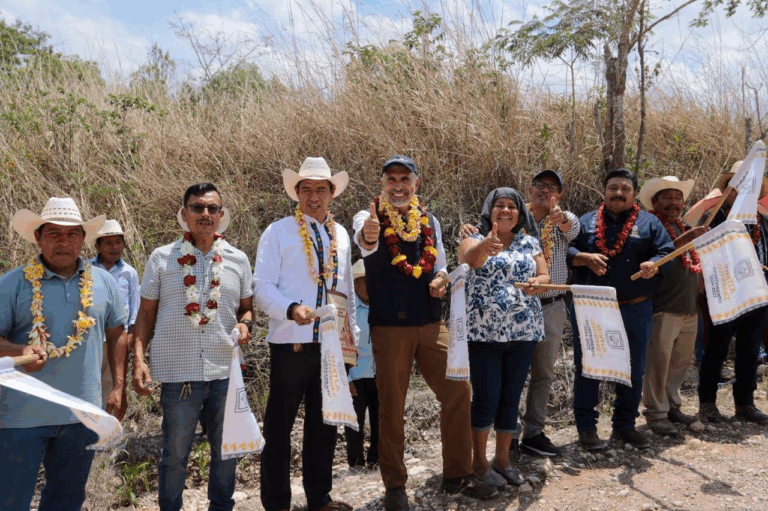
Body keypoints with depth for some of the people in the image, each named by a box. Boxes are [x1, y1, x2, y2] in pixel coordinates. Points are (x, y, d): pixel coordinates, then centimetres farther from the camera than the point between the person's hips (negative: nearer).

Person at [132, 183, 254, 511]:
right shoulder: (162, 258, 2)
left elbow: (247, 306, 16)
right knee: (174, 453, 7)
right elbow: (146, 313, 5)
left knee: (226, 450, 13)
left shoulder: (237, 259, 7)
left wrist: (245, 322, -6)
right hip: (177, 372, -2)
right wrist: (138, 359, -4)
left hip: (225, 372, 2)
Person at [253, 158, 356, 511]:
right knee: (279, 425, 4)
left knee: (324, 423, 14)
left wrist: (352, 332, 16)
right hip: (291, 342, -5)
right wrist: (291, 309, -26)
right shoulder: (278, 232, -3)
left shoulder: (341, 235, 13)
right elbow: (262, 285, -10)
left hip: (331, 343, 5)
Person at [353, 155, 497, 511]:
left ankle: (457, 476, 23)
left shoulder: (430, 220, 10)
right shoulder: (369, 218, -5)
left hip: (430, 322, 4)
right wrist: (367, 237, -53)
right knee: (391, 406, 4)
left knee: (457, 392, 5)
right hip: (389, 325, -4)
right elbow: (365, 242, -29)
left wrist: (442, 278, -5)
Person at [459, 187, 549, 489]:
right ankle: (479, 461, 14)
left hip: (523, 331, 4)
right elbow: (469, 259, -23)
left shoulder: (530, 244, 11)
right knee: (486, 398, -3)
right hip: (483, 332, -4)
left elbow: (545, 276, 7)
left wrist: (537, 283, -17)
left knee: (511, 398, 10)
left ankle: (503, 458, 25)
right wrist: (486, 245, -45)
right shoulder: (476, 240, -1)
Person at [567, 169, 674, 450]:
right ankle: (586, 427, 17)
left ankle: (625, 426, 27)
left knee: (633, 371, 11)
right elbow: (566, 250, 2)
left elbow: (667, 252, -1)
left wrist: (653, 265, -22)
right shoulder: (586, 221, 8)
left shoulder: (649, 223, 7)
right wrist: (586, 258, -17)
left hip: (635, 311, 1)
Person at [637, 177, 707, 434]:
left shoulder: (686, 228, 17)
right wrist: (684, 239, -32)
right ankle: (656, 413, 8)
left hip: (689, 309, 8)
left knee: (681, 361, 15)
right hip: (663, 308, -8)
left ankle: (671, 405, 28)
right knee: (658, 362, -3)